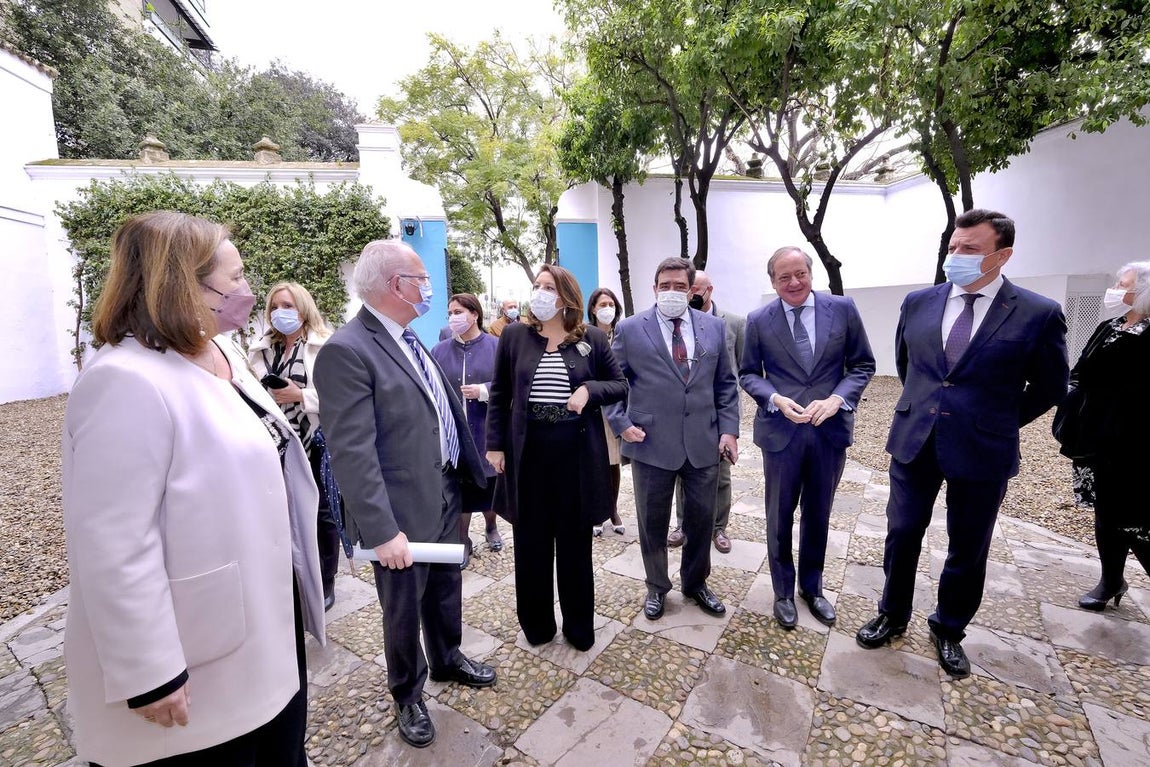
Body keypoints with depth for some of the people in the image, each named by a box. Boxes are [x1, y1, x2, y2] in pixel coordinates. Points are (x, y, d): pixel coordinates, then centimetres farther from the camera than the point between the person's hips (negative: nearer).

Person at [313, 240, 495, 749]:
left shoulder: (408, 340, 7)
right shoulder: (346, 351, -20)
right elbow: (351, 453, -23)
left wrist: (471, 472, 11)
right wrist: (382, 531, -22)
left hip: (446, 496, 8)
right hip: (404, 512, -7)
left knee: (445, 590, 26)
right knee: (404, 610, 16)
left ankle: (447, 660, 52)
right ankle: (407, 694, 43)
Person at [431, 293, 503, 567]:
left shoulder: (496, 347, -2)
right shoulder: (439, 351, 4)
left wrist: (484, 391, -19)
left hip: (486, 433, -1)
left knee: (489, 485, 14)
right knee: (460, 488, 7)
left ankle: (491, 529, 40)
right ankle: (462, 541, 24)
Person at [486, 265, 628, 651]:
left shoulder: (592, 337, 0)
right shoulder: (514, 334, 2)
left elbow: (620, 384, 6)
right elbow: (499, 394, 5)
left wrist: (589, 390, -13)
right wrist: (495, 444, 1)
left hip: (576, 449, 0)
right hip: (528, 449, 1)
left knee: (575, 540, 13)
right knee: (531, 540, 12)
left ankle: (579, 625, 32)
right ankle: (536, 622, 33)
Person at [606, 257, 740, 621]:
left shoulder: (714, 326, 6)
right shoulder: (629, 329, -2)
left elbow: (726, 383, 9)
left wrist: (729, 428, 1)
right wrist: (621, 423, -8)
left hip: (704, 442, 3)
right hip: (651, 443, -2)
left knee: (701, 519, 15)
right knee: (653, 522, 12)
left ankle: (696, 583, 39)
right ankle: (657, 587, 35)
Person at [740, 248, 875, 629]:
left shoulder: (843, 309, -2)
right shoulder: (758, 321, -3)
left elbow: (863, 365, 2)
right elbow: (748, 373, 3)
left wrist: (836, 398, -15)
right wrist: (775, 398, -16)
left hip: (831, 428, 1)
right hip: (781, 430, -1)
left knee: (818, 515, 17)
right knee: (780, 517, 12)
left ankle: (812, 587, 39)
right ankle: (783, 592, 33)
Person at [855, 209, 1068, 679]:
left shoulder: (1039, 314, -8)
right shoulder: (918, 303, 1)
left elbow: (1050, 388, 4)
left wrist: (998, 423, 5)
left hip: (982, 452, -2)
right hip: (914, 442, 2)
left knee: (968, 550, 14)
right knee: (902, 535, 12)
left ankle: (949, 630, 37)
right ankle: (892, 616, 33)